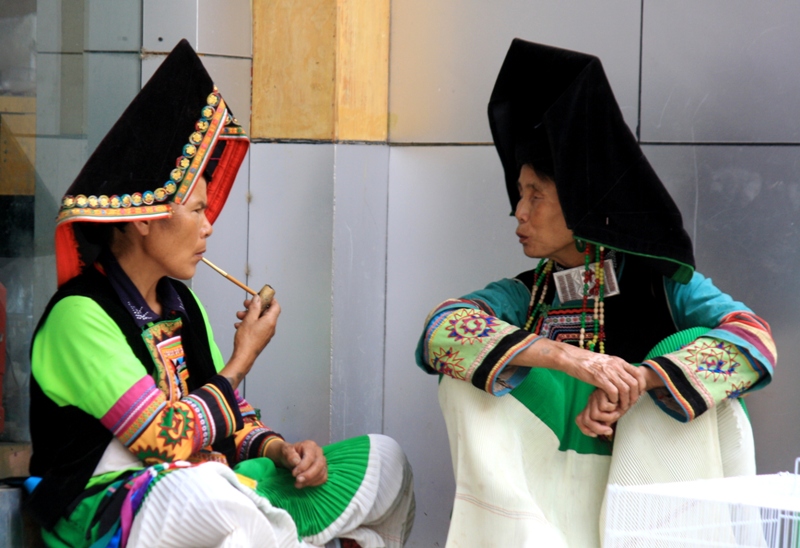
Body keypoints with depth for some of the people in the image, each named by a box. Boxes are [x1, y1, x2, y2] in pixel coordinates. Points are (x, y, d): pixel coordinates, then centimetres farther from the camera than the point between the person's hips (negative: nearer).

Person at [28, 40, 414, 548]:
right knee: (202, 487, -43)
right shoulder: (80, 316, -15)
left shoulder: (182, 305, 13)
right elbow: (167, 441, -21)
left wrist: (278, 448, -5)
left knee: (382, 458, 6)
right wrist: (245, 356, -8)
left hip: (210, 493, 9)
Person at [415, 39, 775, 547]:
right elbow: (442, 329, -12)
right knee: (466, 371, -14)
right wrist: (567, 357, -28)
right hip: (533, 503, 2)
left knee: (704, 382, -23)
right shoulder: (523, 297, 9)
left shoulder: (663, 283, 5)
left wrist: (636, 380, -27)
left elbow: (753, 338, -13)